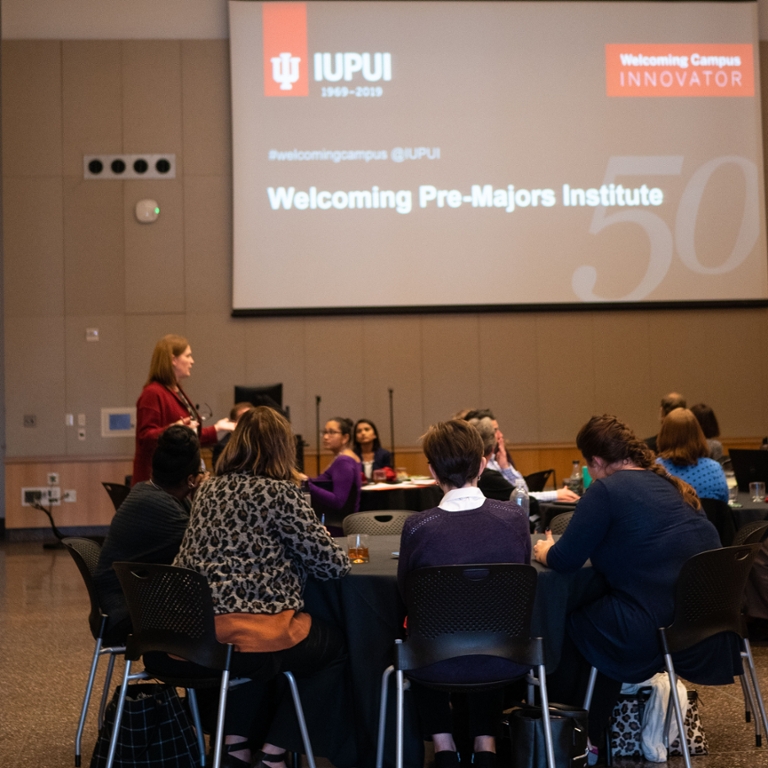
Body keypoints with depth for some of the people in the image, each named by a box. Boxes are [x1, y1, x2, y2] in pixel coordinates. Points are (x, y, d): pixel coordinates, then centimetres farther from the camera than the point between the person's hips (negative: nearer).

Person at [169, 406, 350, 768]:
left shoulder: (210, 489, 14)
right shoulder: (280, 493, -6)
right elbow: (331, 565, -5)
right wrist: (340, 556, 16)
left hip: (188, 638, 7)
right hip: (250, 638, -7)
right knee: (337, 647, 20)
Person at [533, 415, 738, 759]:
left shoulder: (606, 490, -9)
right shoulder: (671, 485, 14)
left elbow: (565, 561, -8)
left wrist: (544, 552, 14)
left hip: (657, 632, -8)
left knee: (567, 625, 17)